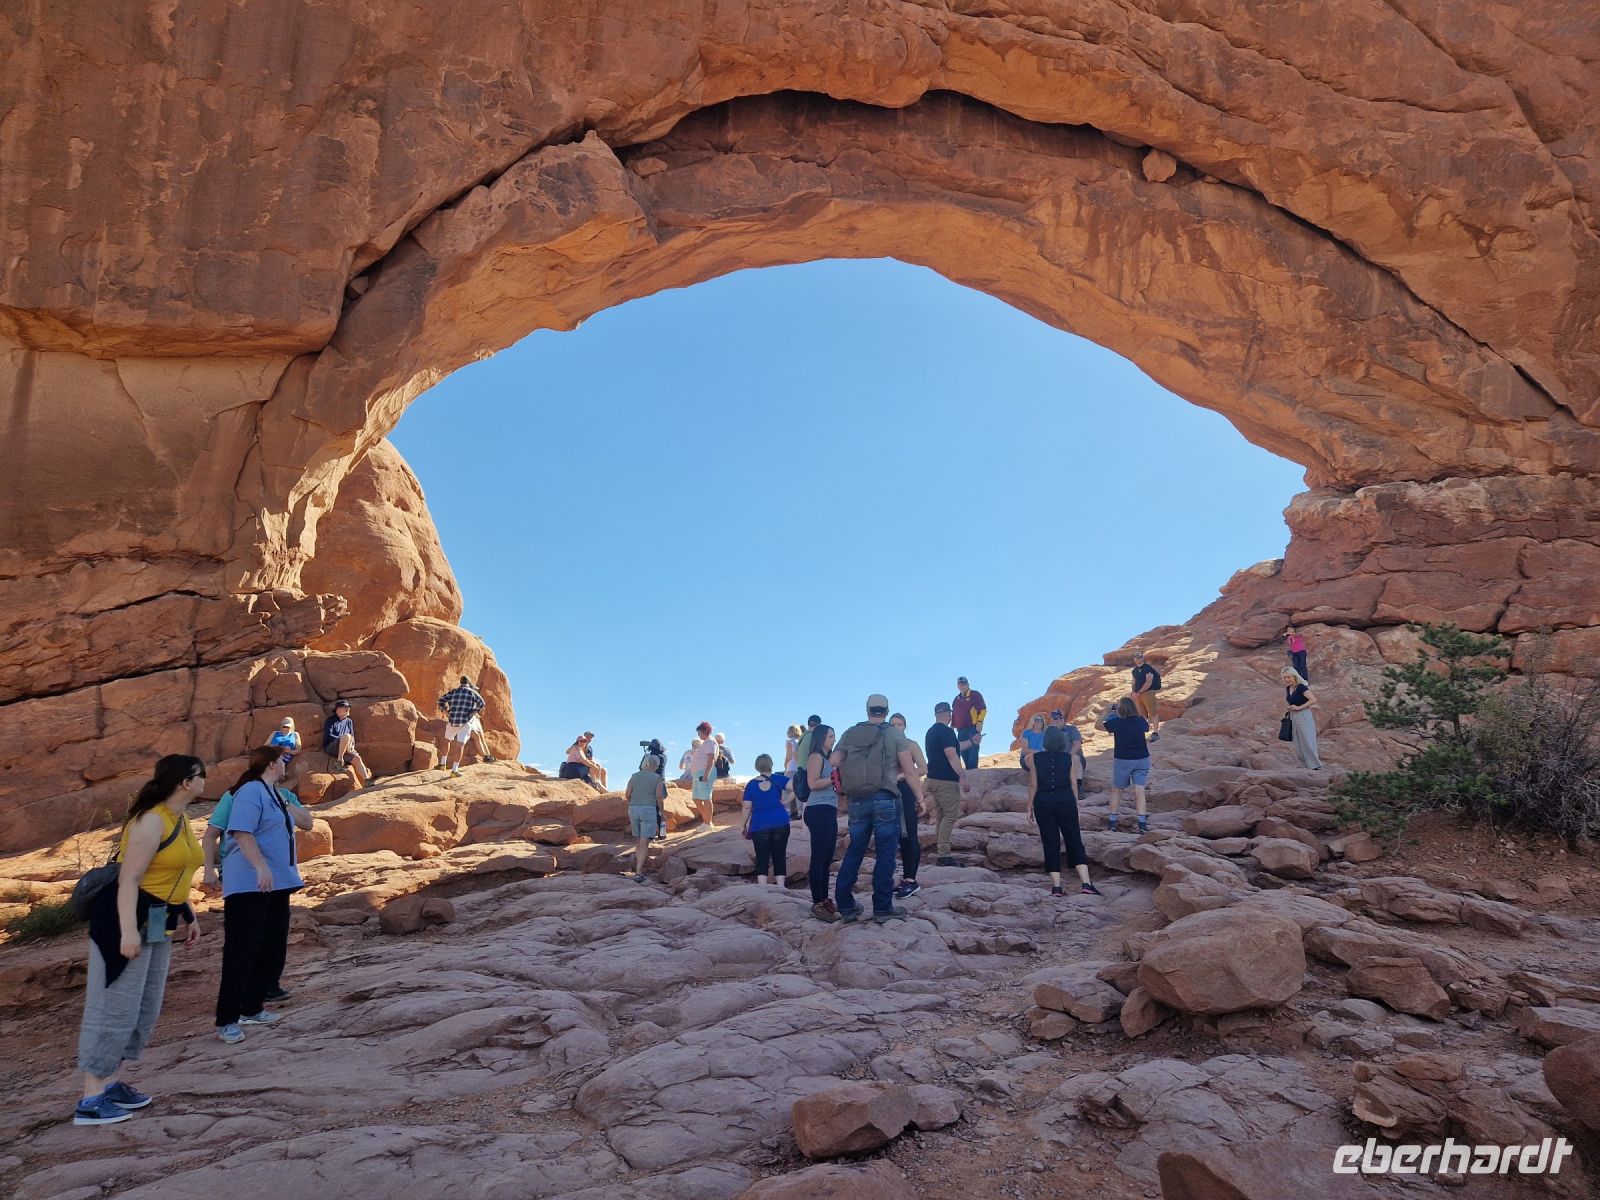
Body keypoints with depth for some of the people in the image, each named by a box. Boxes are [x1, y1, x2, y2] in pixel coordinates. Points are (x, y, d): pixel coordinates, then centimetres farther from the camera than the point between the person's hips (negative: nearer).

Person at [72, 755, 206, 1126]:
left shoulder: (181, 820, 10)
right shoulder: (151, 821, -19)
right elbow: (129, 878, -23)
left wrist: (189, 916, 21)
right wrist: (128, 931, -28)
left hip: (158, 924, 10)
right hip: (129, 919, -10)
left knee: (145, 1009, 13)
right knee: (115, 1007, -6)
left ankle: (111, 1083, 23)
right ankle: (90, 1099, 2)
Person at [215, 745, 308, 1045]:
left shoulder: (274, 795, 16)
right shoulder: (251, 791, -12)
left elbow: (307, 822, 27)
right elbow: (242, 832, -24)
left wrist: (287, 806, 13)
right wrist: (261, 867, -29)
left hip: (277, 884, 10)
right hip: (249, 885, -10)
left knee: (273, 948, 12)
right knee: (242, 950, -6)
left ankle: (252, 1009, 24)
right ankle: (227, 1020, 1)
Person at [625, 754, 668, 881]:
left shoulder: (634, 776, 10)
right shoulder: (657, 778, 0)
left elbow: (628, 794, 6)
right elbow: (659, 796, -6)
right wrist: (663, 813, 4)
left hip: (633, 808, 4)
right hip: (649, 809, -4)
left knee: (637, 840, 19)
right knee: (644, 843, -5)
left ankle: (638, 867, 21)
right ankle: (638, 873, -12)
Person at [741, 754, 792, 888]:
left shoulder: (751, 784, 1)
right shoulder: (777, 779, 1)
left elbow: (747, 807, 2)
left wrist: (745, 825, 10)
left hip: (759, 826, 0)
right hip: (780, 823, 1)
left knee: (762, 858, 1)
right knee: (779, 857, 7)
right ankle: (781, 887, 4)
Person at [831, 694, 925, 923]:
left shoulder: (850, 733, 8)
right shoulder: (894, 734, -1)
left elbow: (833, 762, 4)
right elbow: (909, 770, -5)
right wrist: (920, 797, 5)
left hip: (856, 800, 4)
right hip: (885, 799, -4)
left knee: (854, 852, 13)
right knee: (885, 854, 2)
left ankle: (845, 906, 16)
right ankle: (882, 908, 3)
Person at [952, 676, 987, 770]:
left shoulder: (975, 695, -2)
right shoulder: (957, 699, 20)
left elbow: (983, 710, -9)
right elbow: (954, 713, 29)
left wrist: (979, 723, -16)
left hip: (973, 728, -7)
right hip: (961, 730, 8)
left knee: (972, 750, -11)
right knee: (963, 751, 7)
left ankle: (972, 770, -14)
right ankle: (969, 770, 13)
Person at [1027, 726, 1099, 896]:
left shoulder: (1035, 758, -1)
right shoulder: (1070, 758, 1)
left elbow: (1033, 785, -1)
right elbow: (1074, 785, 2)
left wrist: (1030, 808, 6)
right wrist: (1075, 806, 12)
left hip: (1043, 803, 0)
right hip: (1066, 801, 0)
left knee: (1050, 843, 5)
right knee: (1074, 841, 5)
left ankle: (1056, 886, 4)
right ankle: (1085, 883, -4)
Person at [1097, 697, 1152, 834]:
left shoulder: (1116, 722, -11)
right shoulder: (1141, 721, -4)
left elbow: (1098, 725, 5)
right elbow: (1148, 728, 21)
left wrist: (1106, 713, 16)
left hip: (1122, 761, -2)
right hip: (1142, 760, 2)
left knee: (1116, 790, 13)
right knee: (1139, 791, 0)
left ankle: (1113, 821, 15)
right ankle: (1142, 823, -8)